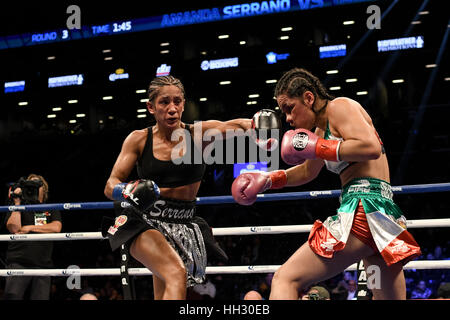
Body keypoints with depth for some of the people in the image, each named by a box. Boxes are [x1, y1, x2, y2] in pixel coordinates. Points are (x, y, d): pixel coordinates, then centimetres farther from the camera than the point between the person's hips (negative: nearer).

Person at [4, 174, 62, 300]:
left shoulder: (51, 210, 20)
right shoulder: (17, 208, 16)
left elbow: (56, 227, 1)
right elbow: (14, 228, -3)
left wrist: (30, 228, -2)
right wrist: (17, 202, -1)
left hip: (42, 265, 2)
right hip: (18, 263, -1)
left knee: (41, 298, -7)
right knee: (12, 296, -17)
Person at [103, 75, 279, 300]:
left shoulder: (198, 134, 0)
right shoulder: (139, 140, -1)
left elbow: (235, 126, -17)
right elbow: (110, 186, -2)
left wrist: (257, 122, -39)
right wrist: (130, 191, -24)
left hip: (184, 226, 3)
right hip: (145, 223, -3)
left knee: (164, 295, 9)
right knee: (177, 274, -29)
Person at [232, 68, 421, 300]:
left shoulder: (340, 106, -3)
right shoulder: (322, 128, 25)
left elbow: (371, 147, -19)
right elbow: (306, 172, 40)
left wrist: (315, 147, -12)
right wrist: (268, 180, 28)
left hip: (365, 207, -11)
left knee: (285, 279, -13)